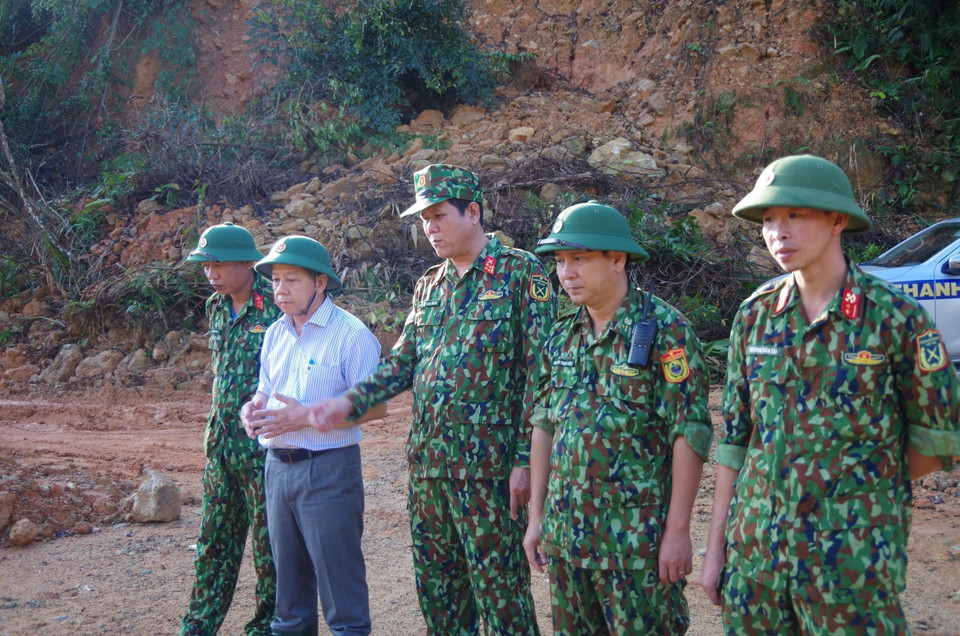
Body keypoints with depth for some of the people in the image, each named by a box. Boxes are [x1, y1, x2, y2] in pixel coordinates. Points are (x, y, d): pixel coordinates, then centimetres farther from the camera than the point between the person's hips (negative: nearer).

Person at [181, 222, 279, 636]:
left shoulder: (276, 309, -14)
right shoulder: (217, 308, 10)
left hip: (263, 446, -7)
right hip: (221, 444, 7)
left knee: (269, 542, 5)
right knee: (214, 540, 15)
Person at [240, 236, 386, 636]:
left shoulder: (350, 333, -11)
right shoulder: (275, 333, 11)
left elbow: (376, 406, -15)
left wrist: (304, 416, -21)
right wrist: (253, 410, -3)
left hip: (327, 469, -7)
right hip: (278, 466, 7)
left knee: (338, 578, 0)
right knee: (288, 577, 16)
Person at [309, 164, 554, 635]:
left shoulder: (521, 273, -5)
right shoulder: (429, 286, 16)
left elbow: (538, 373, -10)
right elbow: (403, 362, 17)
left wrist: (526, 460, -14)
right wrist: (350, 402, 1)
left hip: (488, 466, -7)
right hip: (426, 463, 7)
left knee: (500, 593, 0)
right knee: (438, 592, 15)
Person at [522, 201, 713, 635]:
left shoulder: (664, 330, -10)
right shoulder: (562, 336, 9)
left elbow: (690, 434, -13)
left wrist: (678, 530, -14)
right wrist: (536, 517, 11)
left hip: (639, 536, -6)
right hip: (565, 532, 6)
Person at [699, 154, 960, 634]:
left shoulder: (895, 318, -9)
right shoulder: (755, 315, 2)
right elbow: (734, 438, 6)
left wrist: (862, 487, 7)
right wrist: (716, 547, 6)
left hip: (853, 559, -3)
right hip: (755, 552, 4)